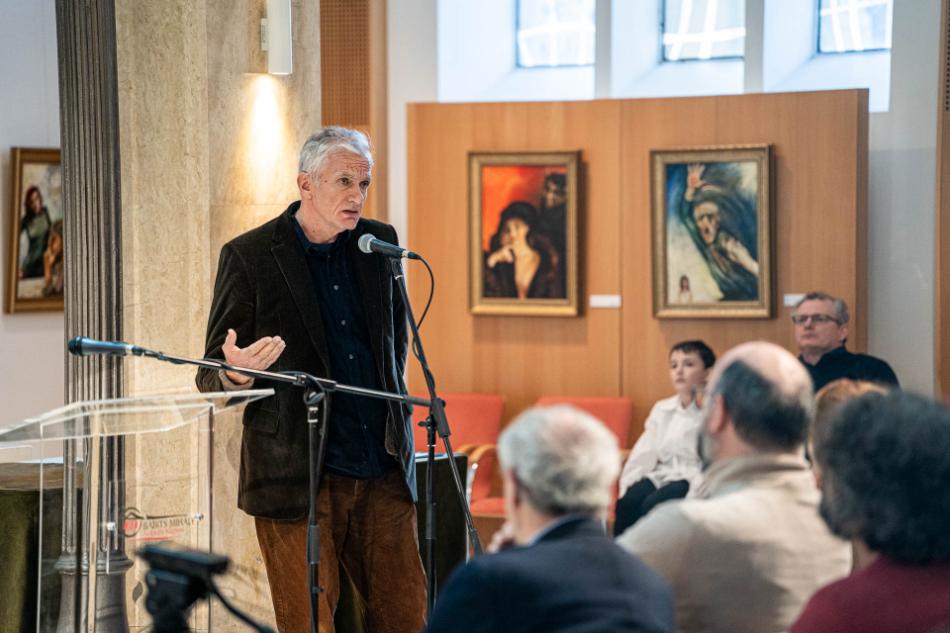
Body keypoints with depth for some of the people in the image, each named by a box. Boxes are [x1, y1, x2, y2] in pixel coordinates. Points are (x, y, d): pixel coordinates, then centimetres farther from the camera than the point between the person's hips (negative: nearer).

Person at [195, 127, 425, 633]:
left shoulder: (379, 243, 9)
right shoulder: (248, 257, -5)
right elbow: (211, 377, -3)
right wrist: (237, 373, -25)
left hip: (384, 471, 5)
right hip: (296, 475, -5)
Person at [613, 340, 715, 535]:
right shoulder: (661, 409, 16)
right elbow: (644, 453, 10)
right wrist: (628, 483, -4)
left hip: (695, 480, -5)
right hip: (661, 475, 5)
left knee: (652, 505, -32)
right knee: (626, 503, -25)